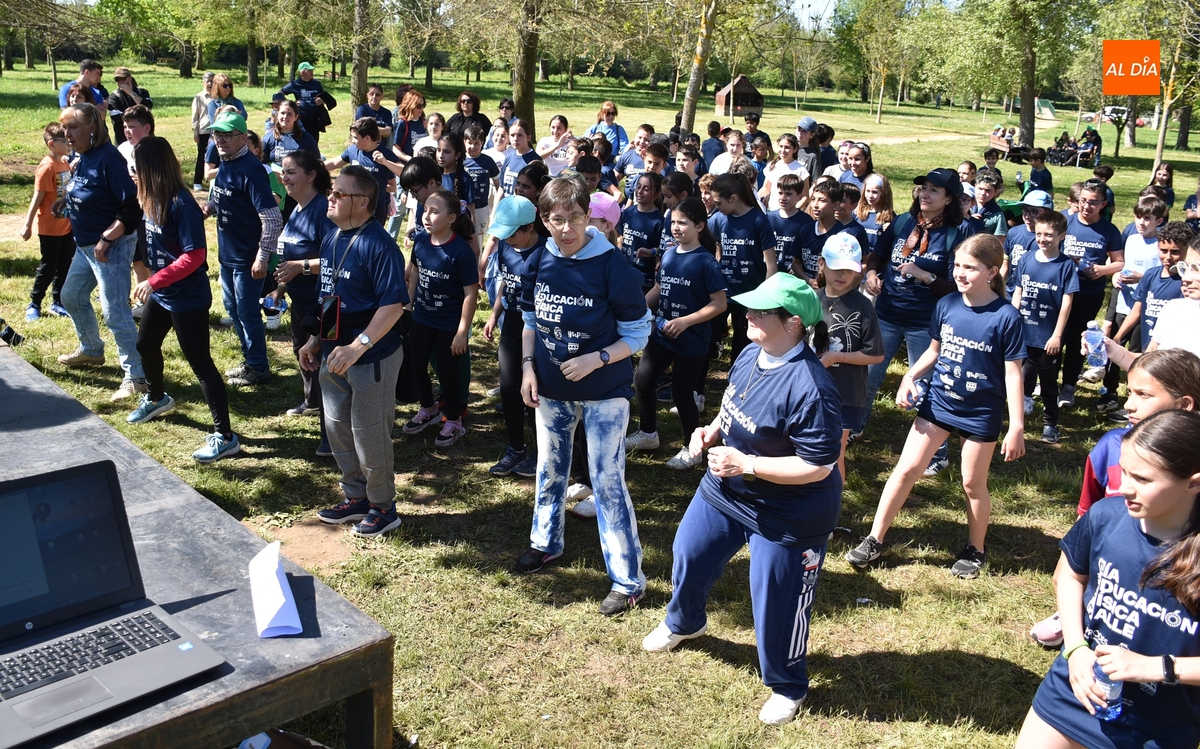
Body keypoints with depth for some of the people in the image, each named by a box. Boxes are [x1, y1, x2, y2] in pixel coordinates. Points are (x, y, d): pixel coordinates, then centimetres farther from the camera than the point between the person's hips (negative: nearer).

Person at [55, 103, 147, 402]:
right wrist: (67, 200, 5)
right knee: (72, 297, 24)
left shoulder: (108, 158, -22)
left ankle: (137, 377, -2)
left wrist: (106, 240, -25)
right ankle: (91, 350, 45)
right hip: (86, 245, 10)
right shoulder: (82, 157, 6)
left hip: (111, 246, -10)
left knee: (114, 312, -9)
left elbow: (132, 207, -26)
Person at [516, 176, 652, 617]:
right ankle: (546, 543, 45)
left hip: (604, 393, -5)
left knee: (607, 481, -2)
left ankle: (628, 580, 10)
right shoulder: (539, 264, -4)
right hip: (550, 389, 5)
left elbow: (638, 334, -12)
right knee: (549, 469, 21)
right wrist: (528, 368, -2)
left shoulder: (613, 268, -18)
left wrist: (596, 359, -24)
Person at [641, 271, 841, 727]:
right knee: (688, 555, 24)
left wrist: (745, 464, -29)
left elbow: (818, 467, -30)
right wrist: (712, 430, -4)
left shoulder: (809, 386, -33)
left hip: (786, 516, -8)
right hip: (724, 489, 9)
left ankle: (788, 687, 35)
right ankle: (684, 622, 56)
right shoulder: (751, 355, -6)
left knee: (776, 605, 6)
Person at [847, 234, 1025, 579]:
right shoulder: (946, 305, -5)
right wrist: (910, 377, -7)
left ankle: (976, 550, 33)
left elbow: (1012, 373, -13)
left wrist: (1016, 427, -14)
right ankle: (874, 540, 12)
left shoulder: (1005, 316, -17)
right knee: (906, 468, 3)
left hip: (981, 412, -4)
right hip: (939, 401, 4)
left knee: (973, 483, 11)